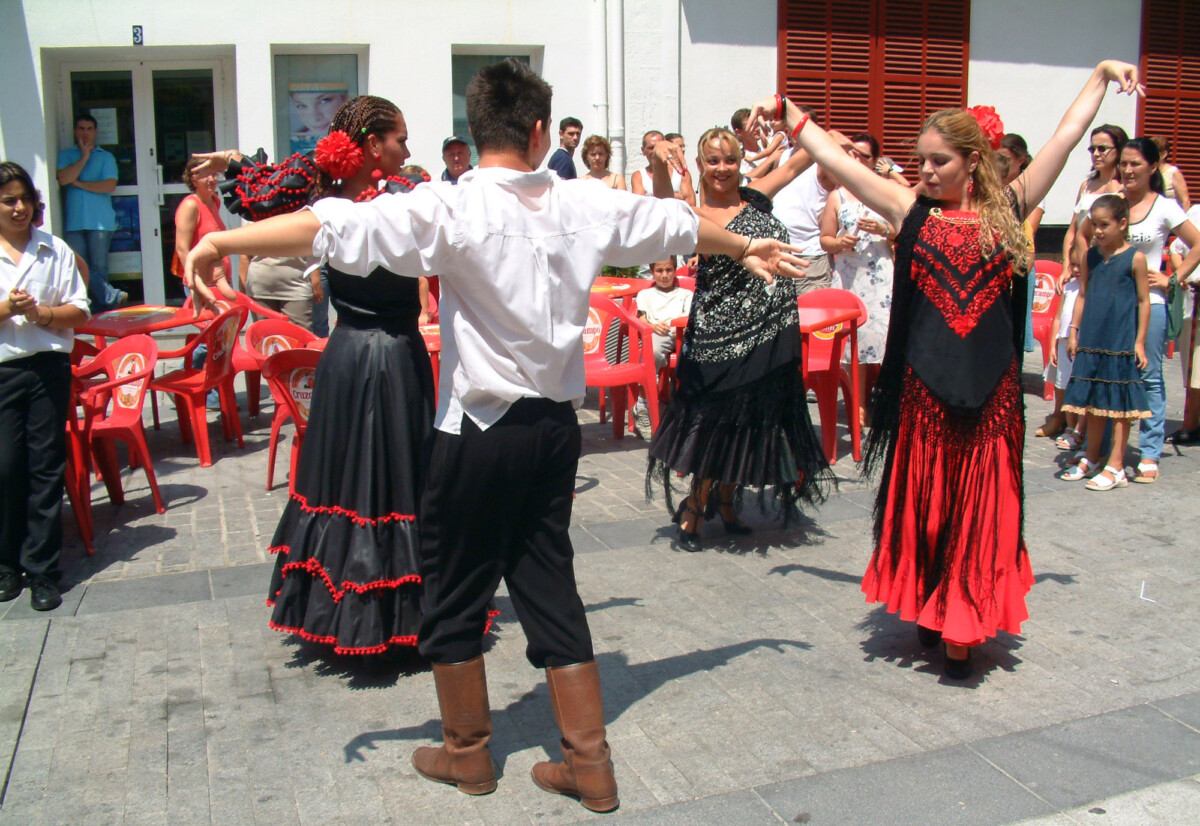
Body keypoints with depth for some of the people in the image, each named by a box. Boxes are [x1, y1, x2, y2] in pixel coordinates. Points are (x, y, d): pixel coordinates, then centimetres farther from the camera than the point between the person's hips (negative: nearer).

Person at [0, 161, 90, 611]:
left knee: (46, 467, 2)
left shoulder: (55, 250, 7)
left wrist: (40, 313, -10)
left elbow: (79, 311, 6)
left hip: (48, 367, 1)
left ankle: (42, 570, 9)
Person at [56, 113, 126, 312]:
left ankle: (101, 312, 4)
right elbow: (63, 179, -5)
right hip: (74, 222, 2)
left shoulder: (106, 157, 11)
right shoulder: (66, 155, 14)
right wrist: (84, 157, -2)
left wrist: (79, 183, -3)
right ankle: (114, 297, -2)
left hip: (100, 221, -2)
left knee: (99, 268, -1)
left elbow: (110, 185, -4)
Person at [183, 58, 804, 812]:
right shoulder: (586, 206, 3)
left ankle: (468, 751, 30)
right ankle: (589, 763, 22)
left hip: (482, 432, -5)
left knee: (455, 593, 13)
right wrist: (746, 247, 37)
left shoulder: (454, 209, -13)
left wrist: (225, 240, -18)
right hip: (556, 425, 5)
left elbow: (336, 227, -23)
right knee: (550, 587, 15)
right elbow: (679, 223, 19)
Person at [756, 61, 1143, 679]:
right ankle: (930, 612, 27)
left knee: (978, 510, 6)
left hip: (990, 389, 0)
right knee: (924, 505, 9)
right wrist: (786, 111, 0)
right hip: (924, 387, 0)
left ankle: (963, 630, 16)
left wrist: (1102, 73, 17)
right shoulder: (910, 211, 4)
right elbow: (831, 156, 3)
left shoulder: (1007, 208, 5)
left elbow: (1067, 135, 12)